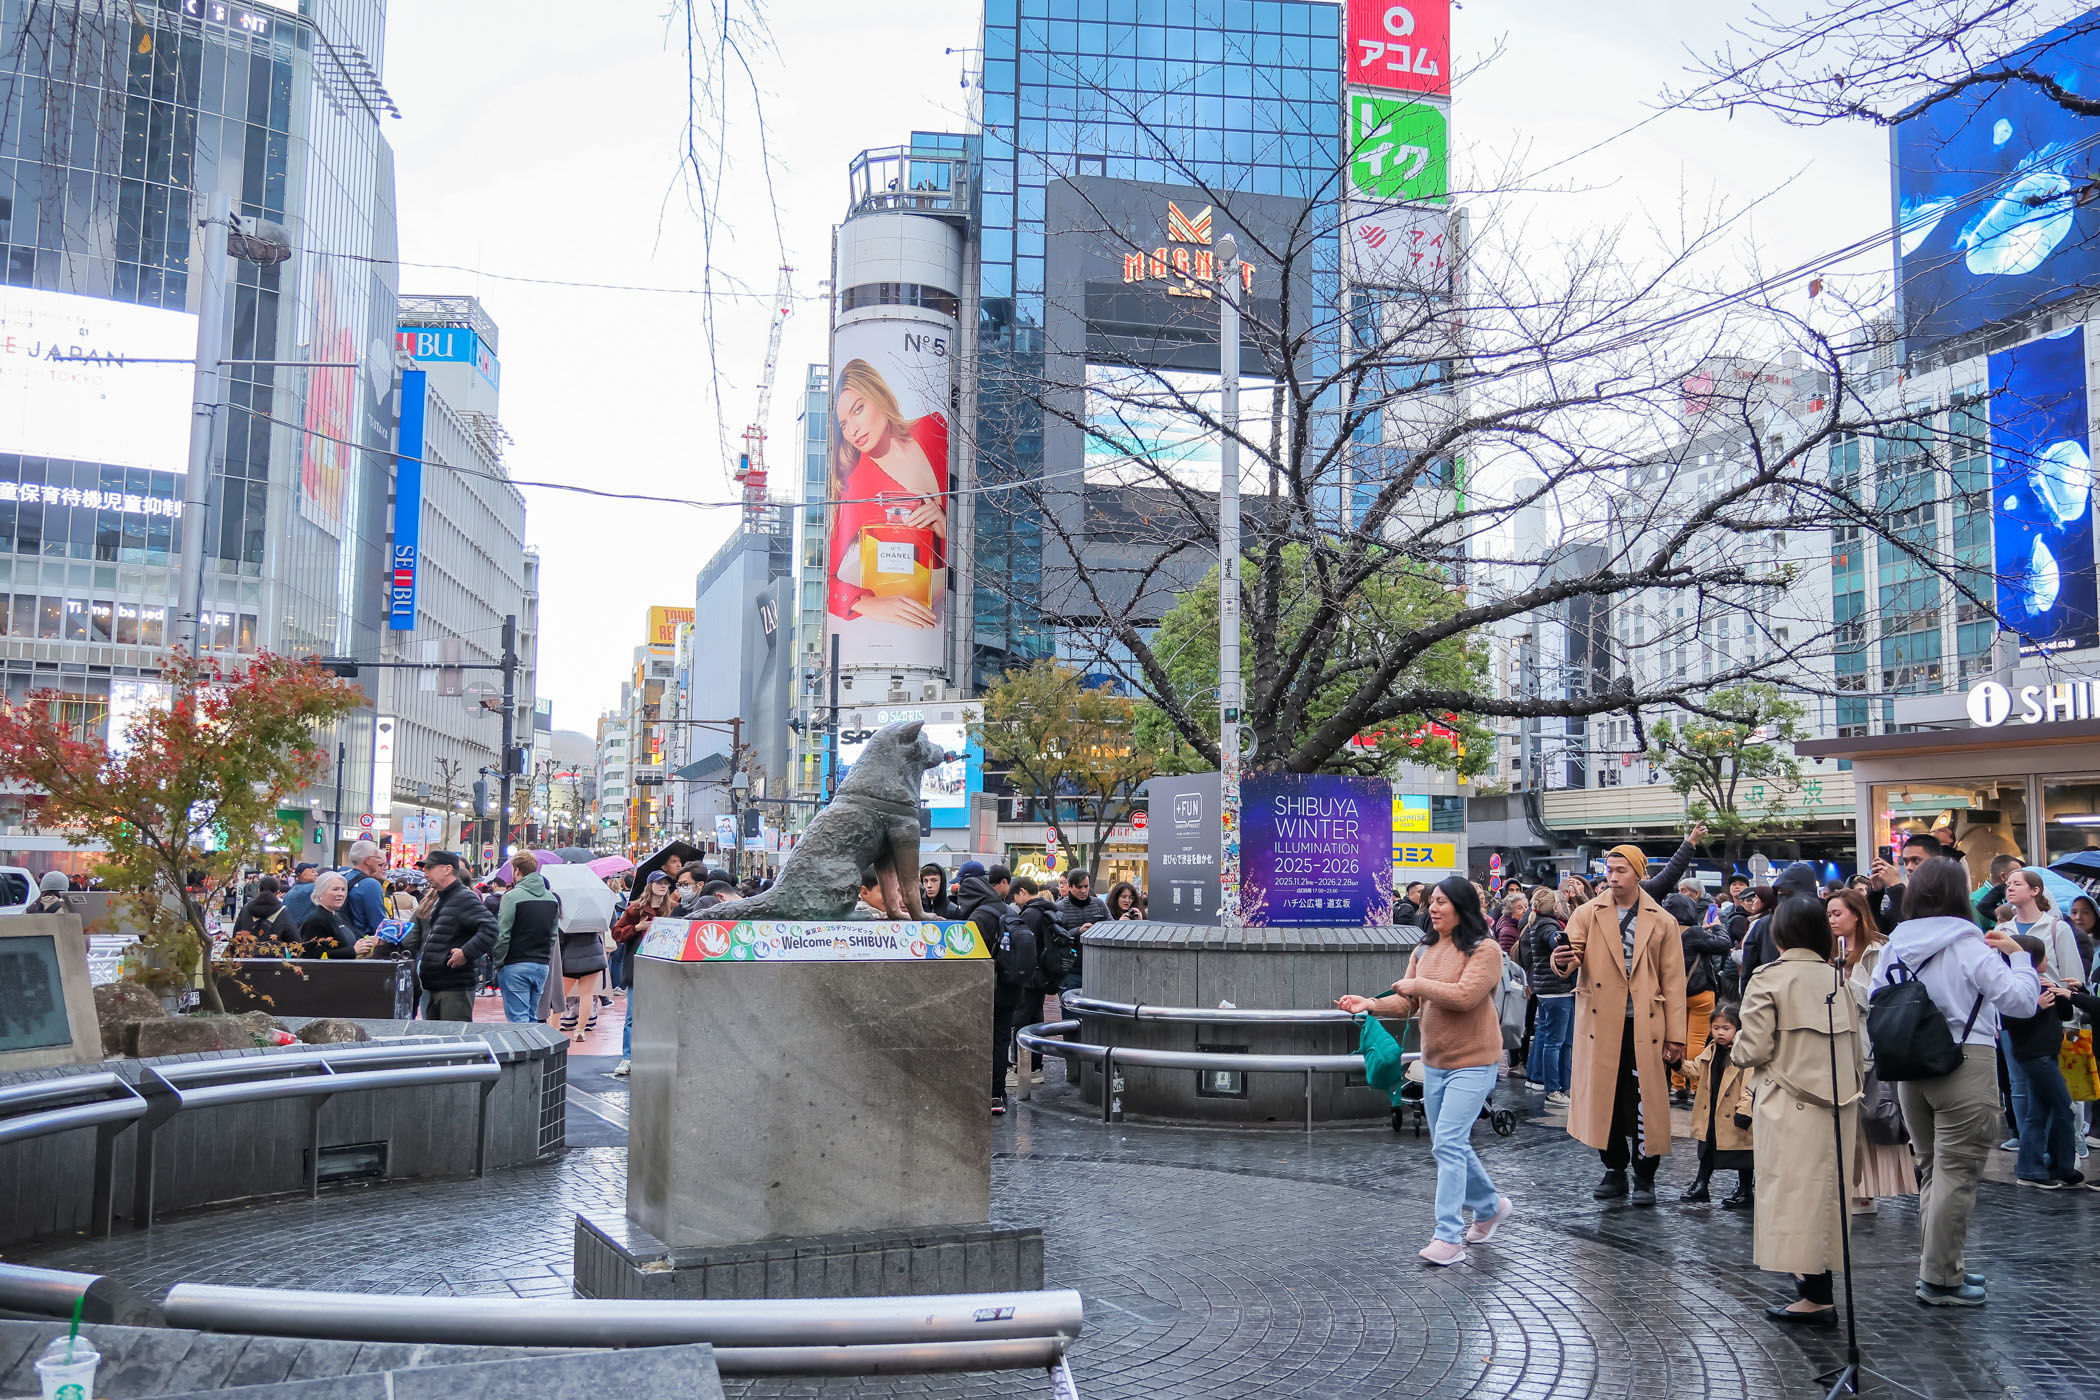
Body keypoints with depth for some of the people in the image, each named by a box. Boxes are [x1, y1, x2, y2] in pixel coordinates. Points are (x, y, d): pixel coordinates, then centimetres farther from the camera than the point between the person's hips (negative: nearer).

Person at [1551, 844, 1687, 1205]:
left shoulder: (1662, 922, 4)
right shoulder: (1588, 915, 5)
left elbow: (1673, 982, 3)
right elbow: (1570, 955, -7)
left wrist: (1675, 1036, -2)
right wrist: (1561, 960, -33)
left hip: (1645, 1026, -1)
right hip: (1601, 1023, 1)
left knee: (1645, 1103, 0)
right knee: (1604, 1099, 7)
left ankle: (1644, 1178, 15)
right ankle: (1614, 1172, 22)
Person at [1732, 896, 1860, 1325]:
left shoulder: (1769, 978, -10)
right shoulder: (1839, 979, 5)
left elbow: (1753, 1050, -13)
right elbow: (1856, 1049, 10)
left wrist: (1738, 1047, 8)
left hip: (1791, 1106, -6)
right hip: (1838, 1103, 6)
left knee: (1796, 1193, 0)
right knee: (1827, 1191, 14)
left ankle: (1817, 1297, 1)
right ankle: (1816, 1276, 21)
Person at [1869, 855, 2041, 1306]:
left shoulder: (1896, 944, 6)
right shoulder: (1968, 944, -11)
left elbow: (1874, 1002, 12)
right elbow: (2021, 1001, -11)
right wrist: (2017, 955, 1)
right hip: (1965, 1064, -6)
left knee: (1932, 1169, 17)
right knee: (1957, 1172, -1)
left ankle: (1939, 1266, 24)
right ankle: (1940, 1278, 2)